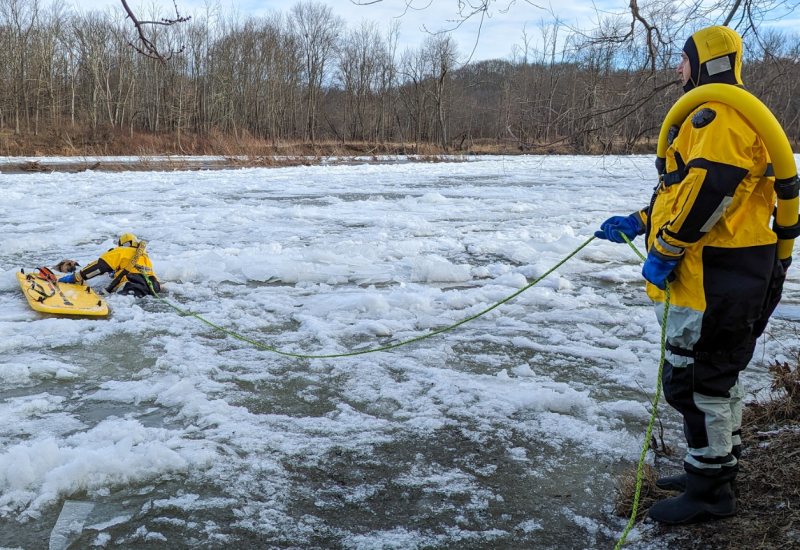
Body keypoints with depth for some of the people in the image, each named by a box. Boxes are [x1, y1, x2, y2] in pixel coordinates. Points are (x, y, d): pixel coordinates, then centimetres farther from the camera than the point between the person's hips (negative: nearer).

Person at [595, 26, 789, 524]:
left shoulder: (720, 114, -15)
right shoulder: (716, 117, 22)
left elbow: (709, 190, -28)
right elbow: (687, 191, 25)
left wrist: (666, 249, -22)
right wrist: (640, 222, 20)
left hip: (716, 279, -11)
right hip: (731, 274, 11)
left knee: (695, 378, -4)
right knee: (720, 375, 19)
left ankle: (709, 492, 7)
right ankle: (718, 471, 33)